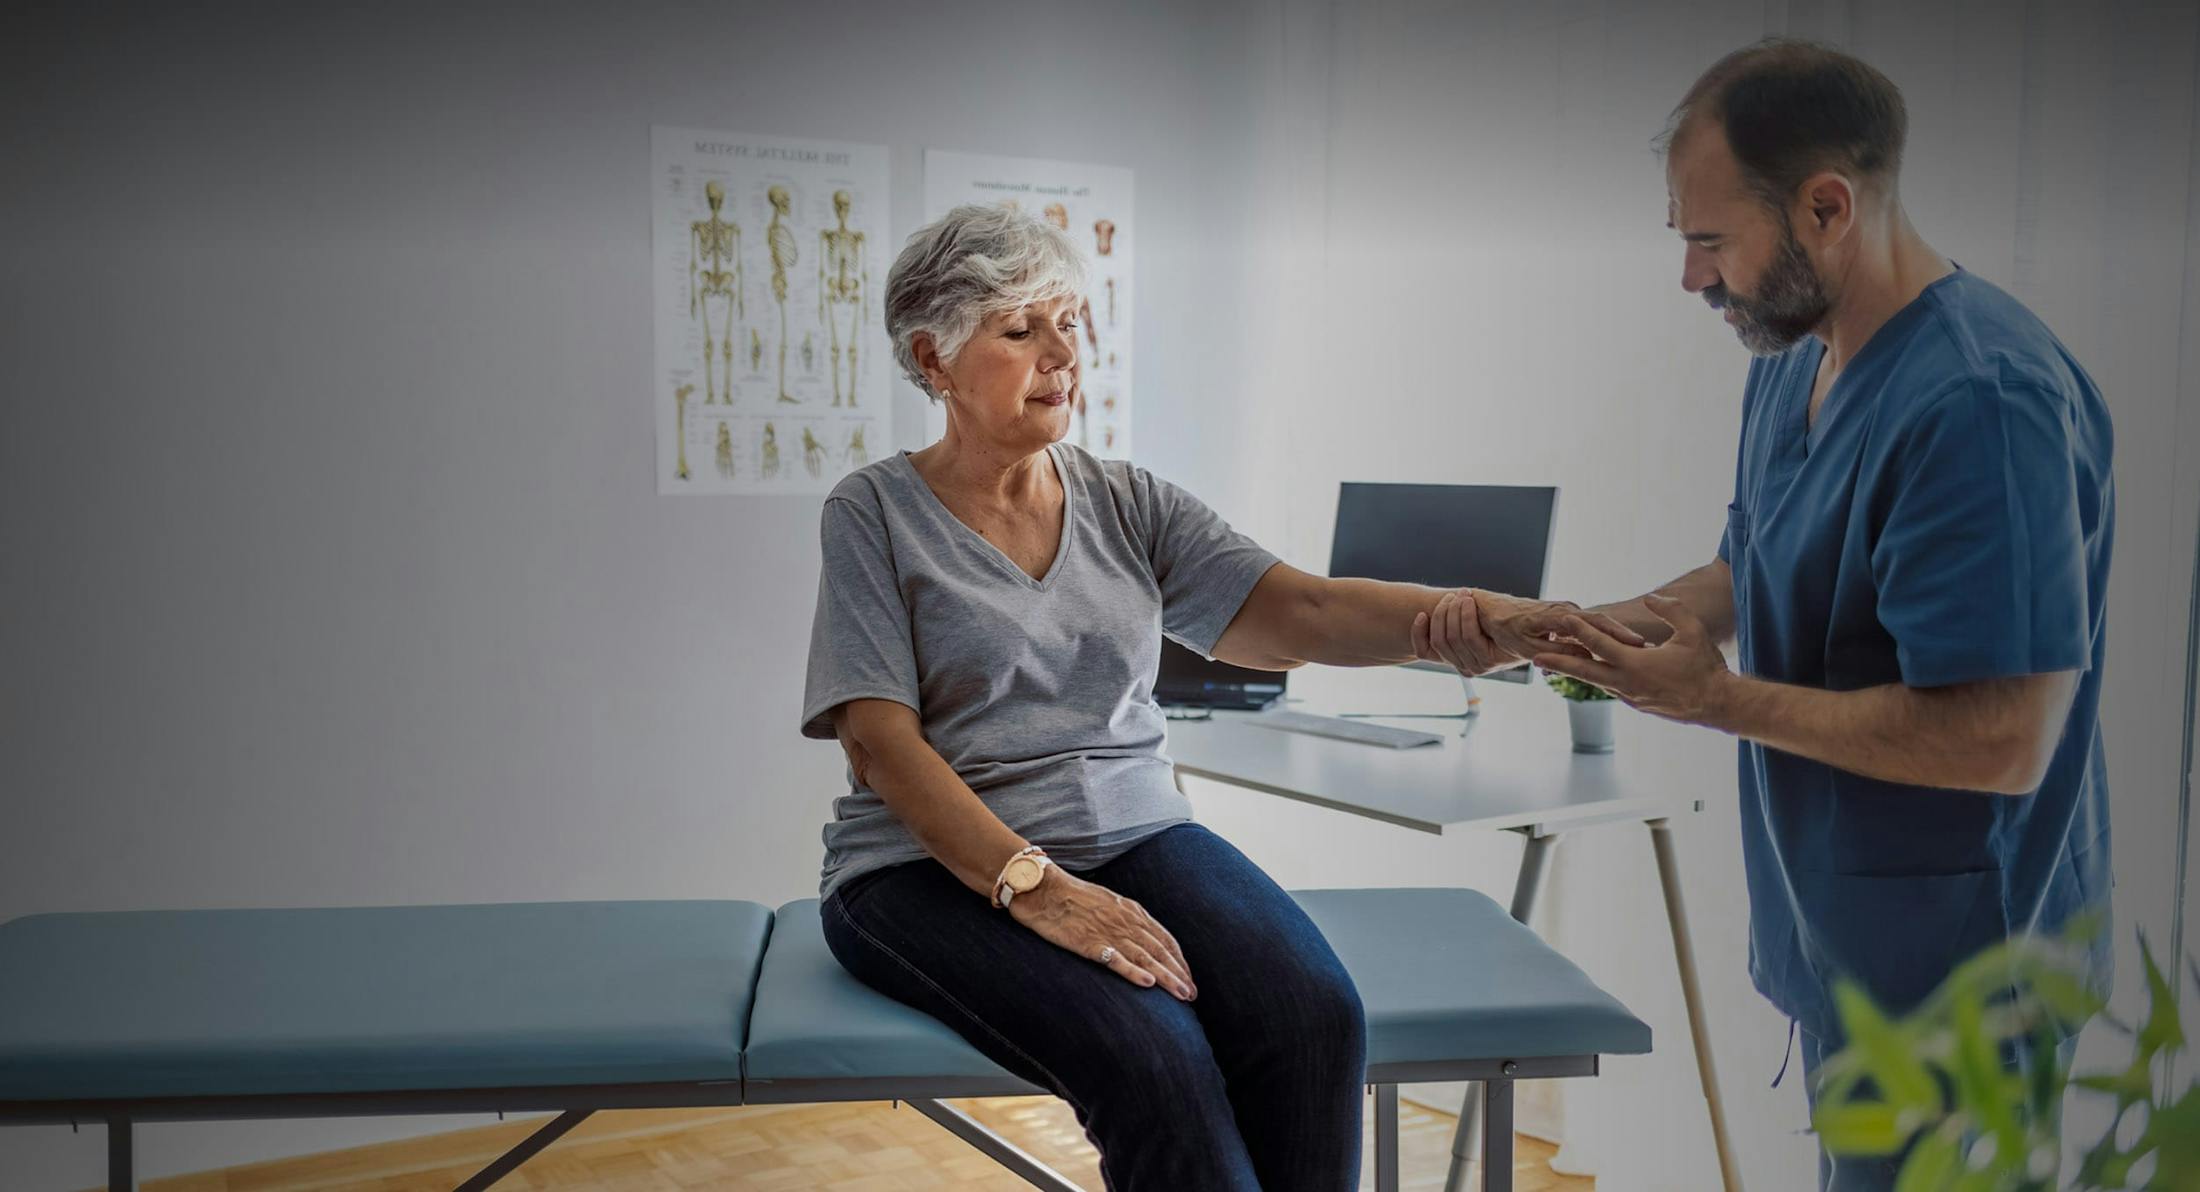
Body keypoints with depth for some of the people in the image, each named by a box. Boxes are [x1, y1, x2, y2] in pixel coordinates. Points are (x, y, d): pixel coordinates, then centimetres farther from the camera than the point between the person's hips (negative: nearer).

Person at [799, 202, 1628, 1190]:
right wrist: (1035, 887, -21)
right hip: (938, 867, -3)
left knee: (1315, 1014, -24)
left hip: (1135, 832, 4)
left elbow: (1295, 611, -3)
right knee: (1153, 1059, -30)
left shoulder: (1128, 503, 11)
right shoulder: (875, 512, 0)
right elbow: (882, 740, -9)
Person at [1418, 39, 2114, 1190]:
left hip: (1945, 968, -9)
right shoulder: (1792, 360, 5)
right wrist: (1572, 627, 0)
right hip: (1845, 938, 9)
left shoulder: (1983, 403, -26)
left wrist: (1717, 698, -19)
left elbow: (2001, 742, -28)